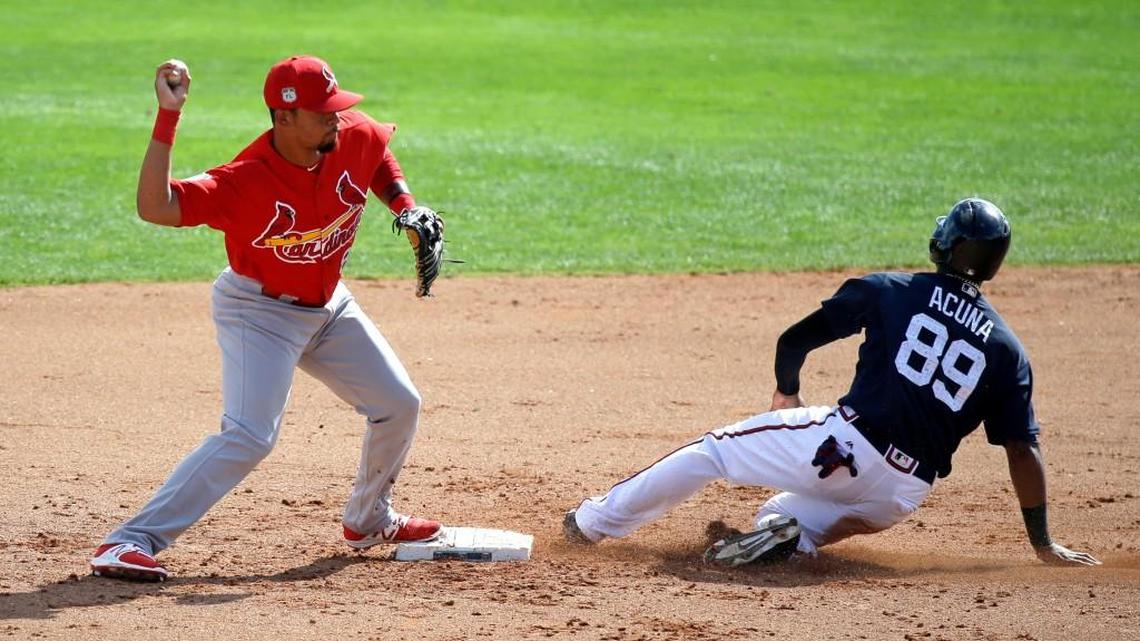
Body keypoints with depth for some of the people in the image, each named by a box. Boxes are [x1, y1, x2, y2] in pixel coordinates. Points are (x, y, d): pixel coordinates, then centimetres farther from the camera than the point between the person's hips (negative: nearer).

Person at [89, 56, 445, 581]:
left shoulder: (357, 137, -15)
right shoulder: (245, 181, -32)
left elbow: (380, 155, 12)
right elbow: (154, 207, -44)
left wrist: (405, 207, -3)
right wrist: (168, 117, -47)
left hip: (329, 306, 7)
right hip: (259, 312, -7)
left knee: (399, 405, 12)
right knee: (249, 436, -24)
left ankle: (370, 520, 38)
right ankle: (128, 542, -22)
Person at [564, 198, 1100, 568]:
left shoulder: (890, 290, 3)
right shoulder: (1007, 349, 8)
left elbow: (794, 341, 3)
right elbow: (1023, 450, 4)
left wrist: (787, 393, 25)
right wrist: (1044, 546, 11)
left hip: (842, 443, -3)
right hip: (902, 494, 3)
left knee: (712, 450, 18)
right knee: (790, 511, 31)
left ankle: (595, 521, 24)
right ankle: (790, 532, -4)